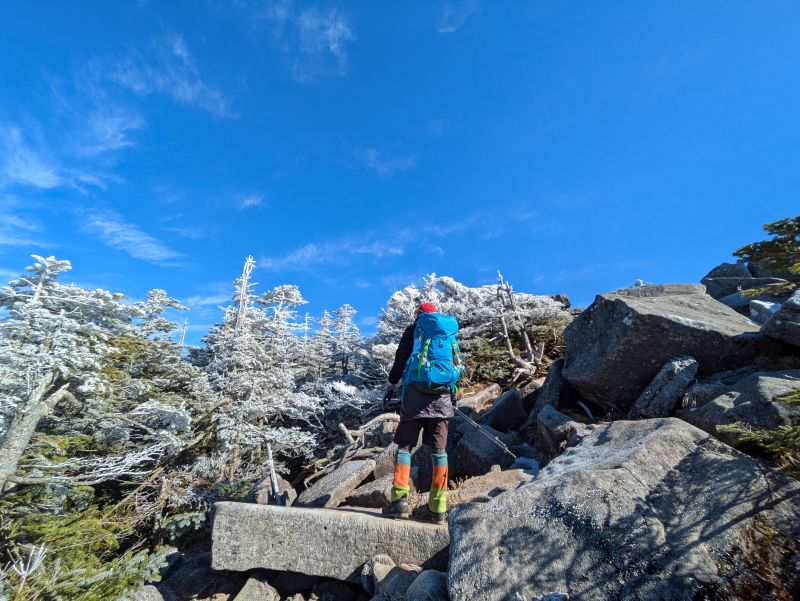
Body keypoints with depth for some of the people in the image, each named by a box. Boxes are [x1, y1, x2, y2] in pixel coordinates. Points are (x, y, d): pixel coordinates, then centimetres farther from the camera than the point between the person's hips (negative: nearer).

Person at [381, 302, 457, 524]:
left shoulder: (413, 330, 5)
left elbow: (401, 358, -2)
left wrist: (392, 383, 7)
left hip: (416, 394, -3)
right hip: (442, 397, 4)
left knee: (404, 446, 6)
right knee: (439, 450, 7)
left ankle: (400, 500, -1)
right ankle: (438, 508, 10)